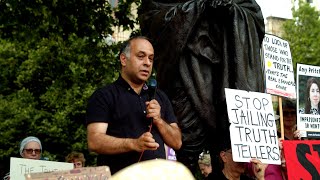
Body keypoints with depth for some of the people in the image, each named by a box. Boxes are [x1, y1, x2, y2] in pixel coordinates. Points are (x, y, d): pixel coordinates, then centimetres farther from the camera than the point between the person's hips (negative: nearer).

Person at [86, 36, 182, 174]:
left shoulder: (160, 97, 17)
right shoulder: (103, 96, 1)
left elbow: (177, 143, 14)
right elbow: (94, 141, -10)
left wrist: (159, 121, -2)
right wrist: (134, 144, -22)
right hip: (119, 175, -5)